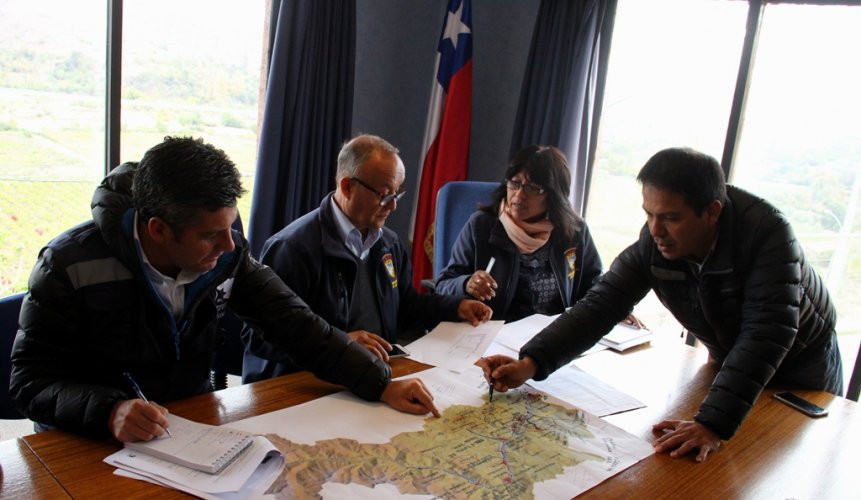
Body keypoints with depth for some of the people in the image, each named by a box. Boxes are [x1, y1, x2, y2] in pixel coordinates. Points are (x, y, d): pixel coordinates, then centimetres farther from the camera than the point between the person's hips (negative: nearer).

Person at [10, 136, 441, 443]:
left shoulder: (225, 255, -10)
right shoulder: (70, 266, -19)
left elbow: (296, 324, -8)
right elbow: (30, 380, -14)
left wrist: (381, 384, -16)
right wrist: (109, 411, -34)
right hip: (90, 445, -1)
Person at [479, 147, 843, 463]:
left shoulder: (767, 233, -36)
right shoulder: (654, 242, -24)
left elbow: (767, 334, -42)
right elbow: (601, 305, -27)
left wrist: (713, 423, -50)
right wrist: (530, 363, -40)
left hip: (802, 362, -3)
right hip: (729, 359, 3)